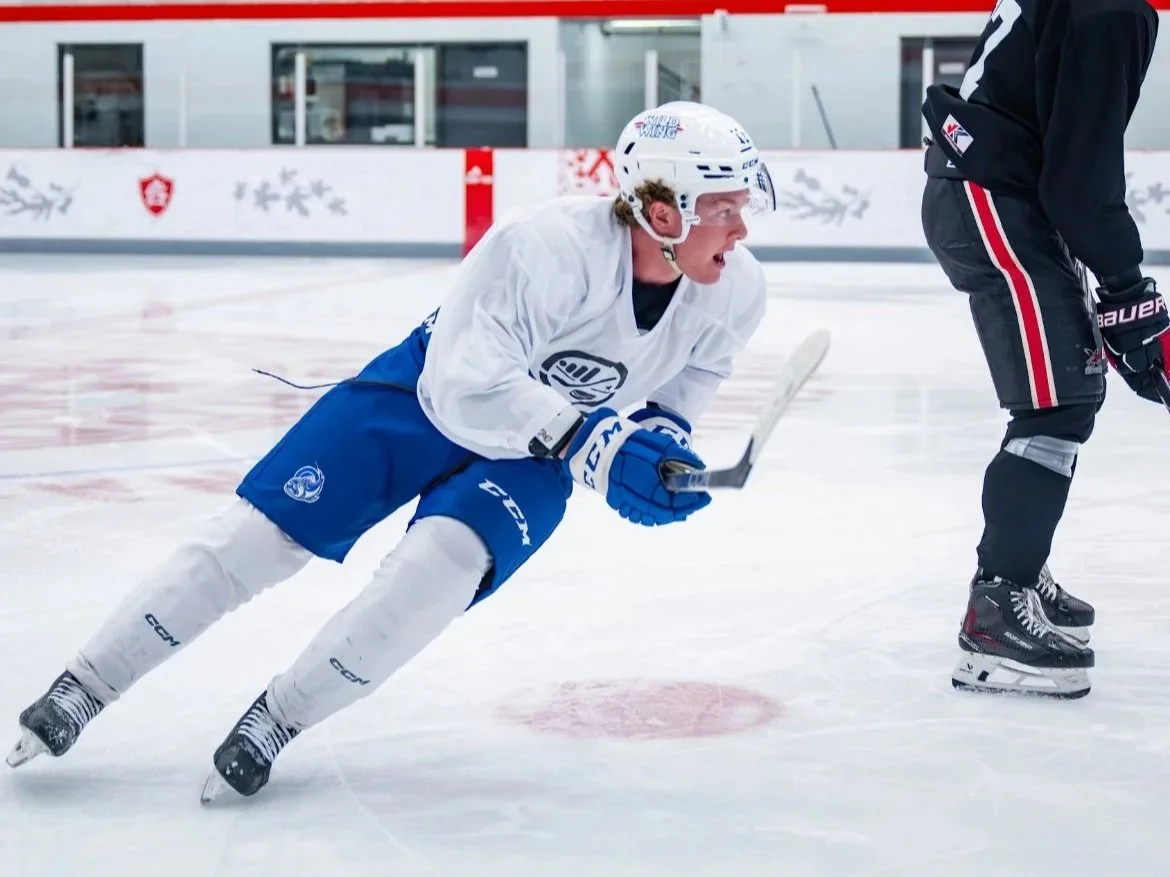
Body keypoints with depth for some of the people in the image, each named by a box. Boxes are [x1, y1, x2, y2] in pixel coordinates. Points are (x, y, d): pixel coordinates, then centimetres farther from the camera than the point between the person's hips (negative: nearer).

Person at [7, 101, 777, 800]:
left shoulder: (735, 294, -18)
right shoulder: (548, 246, -36)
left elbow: (677, 394, 3)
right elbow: (467, 391, -40)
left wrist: (661, 440, -18)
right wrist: (590, 443, -48)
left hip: (532, 457, 3)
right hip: (427, 392, -3)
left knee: (445, 563, -25)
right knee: (262, 534, -5)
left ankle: (274, 720, -6)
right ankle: (80, 692, 10)